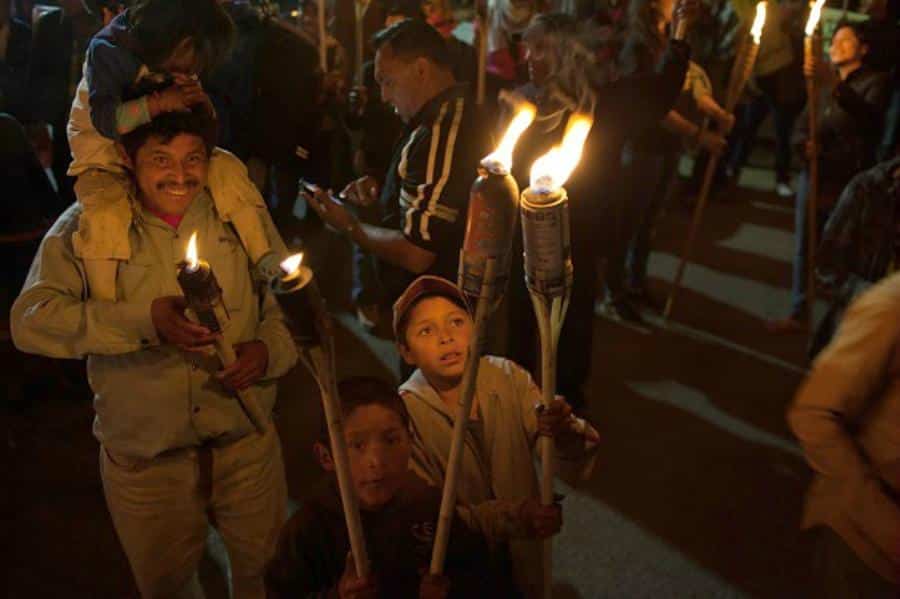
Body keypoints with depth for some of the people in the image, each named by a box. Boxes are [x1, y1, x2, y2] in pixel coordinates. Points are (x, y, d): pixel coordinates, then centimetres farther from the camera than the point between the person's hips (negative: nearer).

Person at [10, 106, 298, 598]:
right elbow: (29, 321, -15)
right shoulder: (87, 225, -6)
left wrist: (269, 349, -16)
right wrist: (144, 320, -25)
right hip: (143, 461, -1)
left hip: (246, 446, 1)